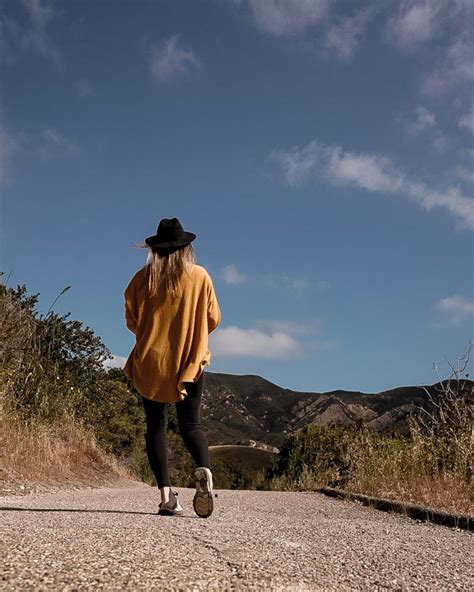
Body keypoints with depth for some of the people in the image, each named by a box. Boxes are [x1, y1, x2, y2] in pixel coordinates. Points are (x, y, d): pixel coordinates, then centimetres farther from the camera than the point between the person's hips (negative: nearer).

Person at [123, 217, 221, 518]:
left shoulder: (143, 277, -1)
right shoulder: (200, 276, -2)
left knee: (156, 426, 9)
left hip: (150, 362, 0)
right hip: (190, 361, 0)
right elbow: (213, 319, 3)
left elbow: (131, 320, 5)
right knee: (191, 424, 8)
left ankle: (166, 493, -1)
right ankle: (204, 470, -20)